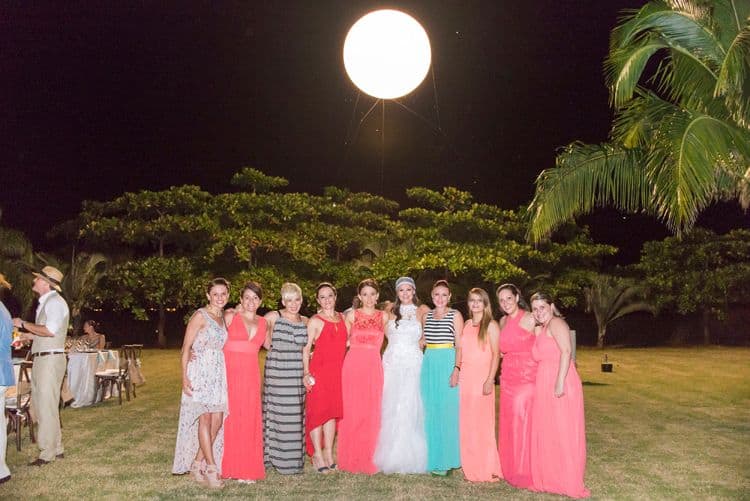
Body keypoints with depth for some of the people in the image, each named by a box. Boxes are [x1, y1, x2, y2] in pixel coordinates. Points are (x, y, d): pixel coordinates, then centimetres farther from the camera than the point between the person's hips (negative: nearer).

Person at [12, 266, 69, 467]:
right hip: (42, 359, 10)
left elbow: (50, 330, -24)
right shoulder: (45, 302, 17)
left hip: (50, 359, -10)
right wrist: (26, 336, 17)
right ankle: (56, 449, 23)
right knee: (41, 405, 14)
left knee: (47, 406, -4)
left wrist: (24, 324, -16)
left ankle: (48, 453, 5)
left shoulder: (55, 301, -12)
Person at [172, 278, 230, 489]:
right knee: (205, 419, -6)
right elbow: (186, 347, -9)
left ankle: (197, 464, 19)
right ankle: (212, 469, 0)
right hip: (200, 372, -7)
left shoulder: (224, 317, 14)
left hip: (218, 374, 7)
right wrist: (184, 376, -14)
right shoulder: (200, 316, -6)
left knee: (217, 421, 6)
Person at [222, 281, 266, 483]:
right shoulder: (230, 316, 1)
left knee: (249, 420, 5)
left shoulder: (262, 322, 13)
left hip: (251, 375, 4)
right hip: (229, 373, -3)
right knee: (229, 417, 0)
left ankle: (246, 468, 15)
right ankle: (227, 466, 13)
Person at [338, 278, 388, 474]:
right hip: (353, 365, -1)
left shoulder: (384, 317, 7)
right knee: (351, 412, 1)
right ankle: (350, 459, 13)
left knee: (371, 413, 3)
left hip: (373, 367, 1)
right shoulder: (352, 315, 5)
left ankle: (367, 459, 15)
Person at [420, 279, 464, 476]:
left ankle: (445, 460, 8)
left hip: (447, 364, -5)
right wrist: (423, 366, 11)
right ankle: (431, 458, 18)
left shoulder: (455, 315, -1)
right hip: (428, 365, 5)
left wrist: (456, 369, -15)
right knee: (430, 412, 8)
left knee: (446, 412, -2)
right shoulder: (427, 315, 13)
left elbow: (459, 345, -5)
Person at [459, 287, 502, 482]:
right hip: (465, 378, 6)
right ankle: (471, 467, 18)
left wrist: (490, 380, -15)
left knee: (482, 422, -3)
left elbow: (496, 355, -8)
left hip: (482, 379, -5)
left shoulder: (491, 325, -3)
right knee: (466, 423, 7)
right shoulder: (467, 324, 13)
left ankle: (488, 469, 8)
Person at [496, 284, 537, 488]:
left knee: (522, 423, -3)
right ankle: (511, 470, 22)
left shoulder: (530, 319, -9)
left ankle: (524, 473, 10)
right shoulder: (503, 322, 11)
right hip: (508, 378, 6)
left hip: (527, 377, -6)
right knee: (508, 423, 10)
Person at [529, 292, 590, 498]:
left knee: (563, 432, -3)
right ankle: (551, 478, 22)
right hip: (544, 387, 9)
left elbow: (566, 351, -18)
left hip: (559, 386, -9)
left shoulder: (556, 323, -7)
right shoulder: (540, 329, 20)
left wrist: (560, 382, -24)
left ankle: (569, 482, 5)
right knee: (546, 433, 12)